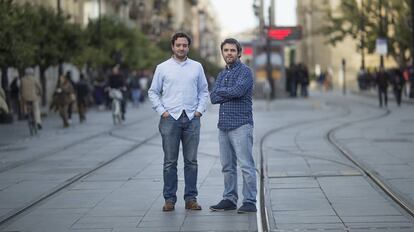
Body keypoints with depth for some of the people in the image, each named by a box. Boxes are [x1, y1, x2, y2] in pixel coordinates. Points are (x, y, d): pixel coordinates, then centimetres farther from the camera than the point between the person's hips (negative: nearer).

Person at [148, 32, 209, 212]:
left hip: (192, 118, 2)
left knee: (191, 161, 2)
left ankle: (191, 198, 8)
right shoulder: (163, 68, 5)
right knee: (170, 161, 0)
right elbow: (153, 92, 7)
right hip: (170, 118, -1)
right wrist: (162, 111, -3)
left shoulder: (197, 67, 10)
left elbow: (204, 91, 14)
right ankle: (169, 199, 5)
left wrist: (200, 110, 1)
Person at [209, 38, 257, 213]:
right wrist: (230, 94, -9)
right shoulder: (222, 74, 18)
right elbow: (213, 97, 7)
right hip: (224, 125, 8)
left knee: (246, 165, -8)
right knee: (227, 166, 12)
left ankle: (249, 202, -5)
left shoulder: (244, 71, -5)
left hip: (241, 125, -8)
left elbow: (238, 90, -22)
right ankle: (229, 199, 19)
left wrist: (221, 91, -4)